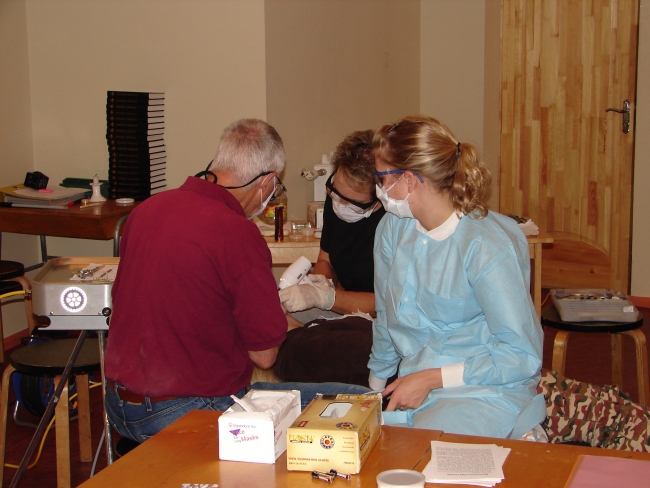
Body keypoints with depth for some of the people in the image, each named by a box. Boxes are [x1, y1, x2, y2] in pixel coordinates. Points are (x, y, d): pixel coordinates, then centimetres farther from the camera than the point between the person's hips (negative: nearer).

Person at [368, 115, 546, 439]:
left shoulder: (488, 245, -17)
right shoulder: (392, 229, 3)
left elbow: (522, 356, -17)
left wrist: (431, 379, -18)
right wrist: (376, 388, 21)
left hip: (488, 391, -6)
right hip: (411, 387, 7)